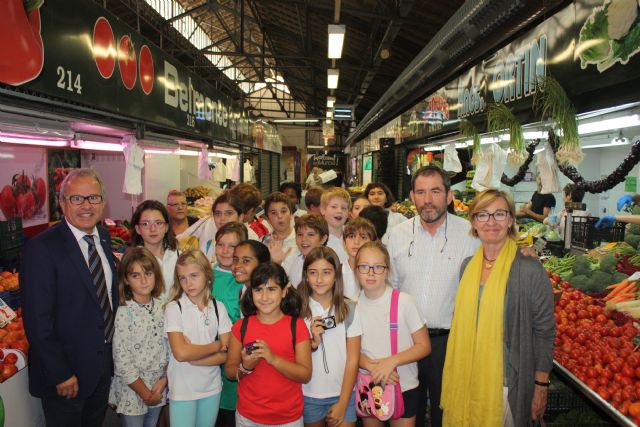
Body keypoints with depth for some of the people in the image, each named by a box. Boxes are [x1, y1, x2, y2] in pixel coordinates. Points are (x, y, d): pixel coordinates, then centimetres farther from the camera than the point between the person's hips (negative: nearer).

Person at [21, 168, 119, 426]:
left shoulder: (103, 237, 2)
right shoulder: (41, 248, -20)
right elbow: (37, 321, -20)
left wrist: (113, 350, 9)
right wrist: (60, 375, -19)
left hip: (104, 364, 7)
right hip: (65, 371, -6)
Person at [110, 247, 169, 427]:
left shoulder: (161, 307, -2)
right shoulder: (124, 312, -15)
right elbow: (121, 361, -15)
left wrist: (164, 380, -9)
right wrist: (145, 393, -10)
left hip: (158, 387, 4)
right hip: (132, 390, -4)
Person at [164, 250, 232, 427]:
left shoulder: (219, 308, -2)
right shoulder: (174, 308, -10)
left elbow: (226, 354, -6)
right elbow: (180, 353, -20)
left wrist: (192, 356, -17)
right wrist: (216, 345, -11)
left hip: (212, 387, 3)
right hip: (182, 390, -3)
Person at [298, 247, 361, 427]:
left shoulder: (350, 309, -7)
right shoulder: (297, 309, -5)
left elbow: (353, 360, -5)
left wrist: (343, 403, -6)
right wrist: (313, 343, -17)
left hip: (342, 394, -1)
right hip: (308, 395, 1)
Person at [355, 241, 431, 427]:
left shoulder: (404, 301, -14)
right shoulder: (353, 305, -6)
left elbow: (424, 346, -9)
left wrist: (392, 361, -22)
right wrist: (372, 366, -18)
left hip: (404, 386, -2)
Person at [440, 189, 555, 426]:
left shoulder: (530, 270, -12)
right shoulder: (468, 266, 4)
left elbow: (544, 332, -9)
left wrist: (541, 387, -8)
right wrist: (457, 376, 13)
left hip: (507, 383, -5)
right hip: (466, 379, 5)